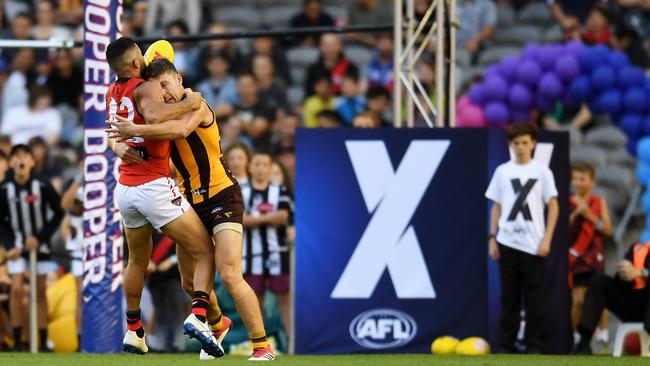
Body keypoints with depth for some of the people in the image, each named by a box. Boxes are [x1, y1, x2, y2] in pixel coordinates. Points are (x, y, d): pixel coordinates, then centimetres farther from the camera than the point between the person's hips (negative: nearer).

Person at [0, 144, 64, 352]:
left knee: (40, 291, 4)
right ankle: (17, 342, -5)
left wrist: (40, 237, -9)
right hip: (17, 245, 0)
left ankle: (43, 342, 9)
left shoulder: (43, 187, -13)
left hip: (39, 245, 0)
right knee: (17, 289, -10)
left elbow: (58, 214, -3)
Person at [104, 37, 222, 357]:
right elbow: (154, 116, -31)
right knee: (204, 253, -2)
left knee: (137, 260, 27)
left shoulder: (112, 93, 12)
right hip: (154, 186, -7)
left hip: (125, 189, 7)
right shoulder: (146, 88, -11)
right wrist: (188, 104, -20)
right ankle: (198, 315, -23)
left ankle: (133, 331, 34)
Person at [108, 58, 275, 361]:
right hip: (191, 202, 8)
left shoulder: (196, 106, -16)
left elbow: (181, 130, -39)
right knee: (190, 279, 9)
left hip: (222, 197, -8)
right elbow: (119, 134, 9)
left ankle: (262, 346, -12)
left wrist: (137, 130, -39)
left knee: (230, 275, -18)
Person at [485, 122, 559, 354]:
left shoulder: (541, 171, 3)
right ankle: (506, 345, 8)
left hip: (533, 245, -2)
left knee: (534, 298, -2)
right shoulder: (502, 171, 8)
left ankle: (535, 346, 3)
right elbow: (496, 207, 12)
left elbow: (553, 206, 2)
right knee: (509, 297, 4)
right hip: (507, 243, 2)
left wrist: (547, 239, -6)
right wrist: (492, 238, 5)